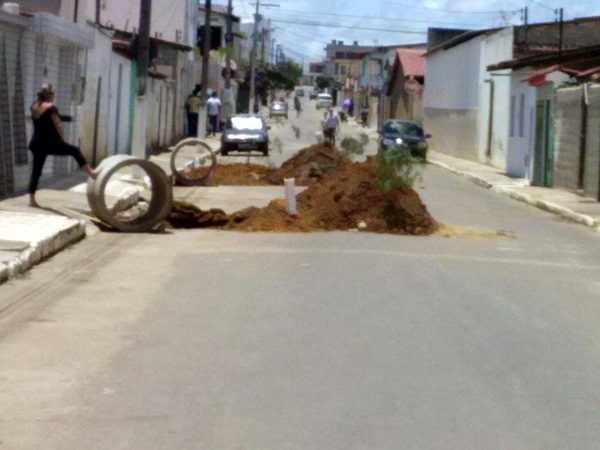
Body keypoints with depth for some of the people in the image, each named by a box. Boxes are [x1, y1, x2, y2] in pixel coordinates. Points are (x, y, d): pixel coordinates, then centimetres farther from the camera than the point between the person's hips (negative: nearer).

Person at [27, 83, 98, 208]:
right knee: (74, 151, 8)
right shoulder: (51, 108, -12)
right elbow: (57, 126, -11)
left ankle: (32, 200, 10)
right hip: (50, 143, -6)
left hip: (36, 143, 6)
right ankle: (91, 173, 6)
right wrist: (63, 140, -1)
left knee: (36, 171, 9)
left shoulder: (34, 106, 7)